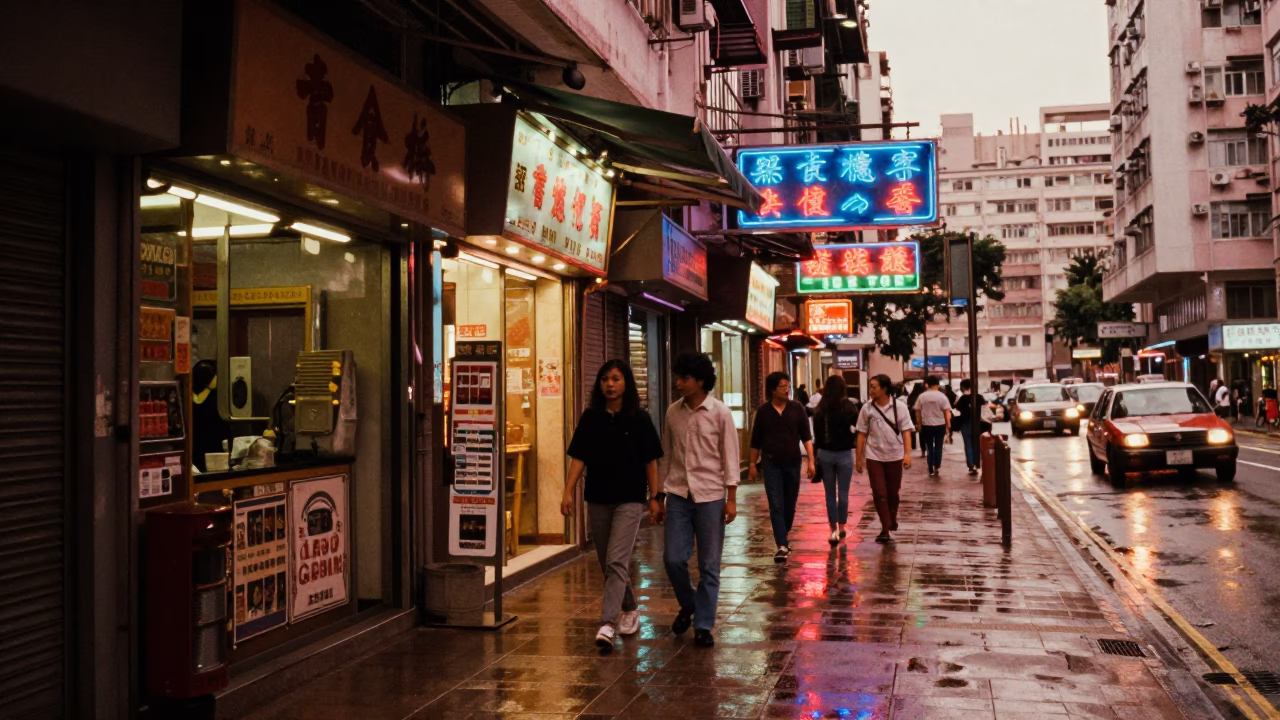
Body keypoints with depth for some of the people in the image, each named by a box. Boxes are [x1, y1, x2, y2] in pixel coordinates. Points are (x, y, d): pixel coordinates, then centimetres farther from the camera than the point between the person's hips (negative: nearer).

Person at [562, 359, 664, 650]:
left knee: (616, 562, -13)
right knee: (607, 564, 13)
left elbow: (650, 460, 1)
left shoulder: (639, 419, -3)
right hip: (597, 500, 4)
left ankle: (608, 624, -16)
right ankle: (630, 611, 32)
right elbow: (578, 457, 3)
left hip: (629, 500, -4)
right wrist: (568, 491, -5)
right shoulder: (590, 418, 3)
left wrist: (654, 497, 0)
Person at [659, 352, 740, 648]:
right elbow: (666, 455, 11)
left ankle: (703, 625, 13)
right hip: (678, 495, 3)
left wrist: (731, 498, -7)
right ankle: (687, 605, 25)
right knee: (673, 559, -2)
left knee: (709, 565, 2)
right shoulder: (673, 412, 5)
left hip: (710, 496, -3)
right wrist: (660, 496, 11)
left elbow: (730, 457, -3)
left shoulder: (720, 413, -5)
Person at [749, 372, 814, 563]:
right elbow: (756, 441, 7)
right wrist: (752, 463, 7)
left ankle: (783, 537, 33)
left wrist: (811, 461, -8)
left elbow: (806, 437, 0)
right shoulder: (763, 411, -1)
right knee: (776, 505, -8)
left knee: (790, 504, 12)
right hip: (771, 464, -1)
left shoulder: (797, 408, -1)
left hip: (793, 463, 1)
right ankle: (782, 545, -9)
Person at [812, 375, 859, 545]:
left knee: (830, 494, 10)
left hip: (825, 454, 2)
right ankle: (841, 528, 17)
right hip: (844, 454, -2)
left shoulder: (820, 409, -2)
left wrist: (818, 449, 5)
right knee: (843, 493, 10)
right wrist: (854, 441, 8)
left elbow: (816, 432, -1)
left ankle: (833, 530, 8)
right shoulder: (848, 407, -7)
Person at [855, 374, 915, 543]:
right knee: (879, 493, -5)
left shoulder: (900, 407, -7)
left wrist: (907, 453, -17)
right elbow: (862, 434, 2)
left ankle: (892, 520, 36)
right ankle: (885, 529, -2)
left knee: (893, 492, 12)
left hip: (895, 456, 0)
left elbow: (906, 431, -7)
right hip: (874, 456, 0)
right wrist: (859, 458, 3)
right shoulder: (867, 408, -3)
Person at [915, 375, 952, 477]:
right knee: (938, 447, 10)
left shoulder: (921, 396, -2)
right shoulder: (942, 396, -6)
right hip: (940, 425, -1)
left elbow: (917, 412, 1)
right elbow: (947, 413, -6)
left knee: (929, 448, 8)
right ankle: (937, 467, 0)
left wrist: (919, 424, 13)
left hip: (926, 425, 1)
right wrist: (948, 426, 2)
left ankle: (931, 471, 9)